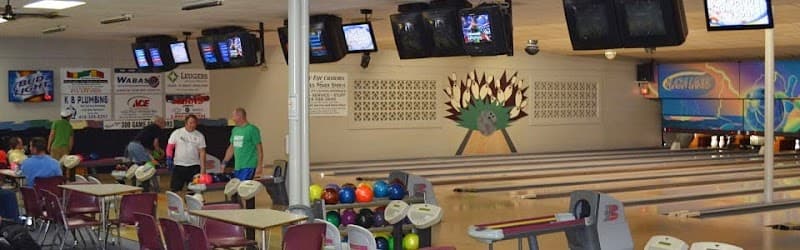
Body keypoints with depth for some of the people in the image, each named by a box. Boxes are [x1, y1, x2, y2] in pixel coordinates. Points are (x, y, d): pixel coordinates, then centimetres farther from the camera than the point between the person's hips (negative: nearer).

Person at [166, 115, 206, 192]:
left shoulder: (199, 136, 3)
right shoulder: (177, 133, 1)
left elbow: (202, 152, 2)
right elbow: (170, 146, 3)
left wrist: (203, 168, -4)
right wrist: (169, 158, -11)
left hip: (194, 166, 1)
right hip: (178, 165, -1)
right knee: (175, 189, 1)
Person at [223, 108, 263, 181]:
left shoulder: (252, 129, -8)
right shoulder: (235, 130, 14)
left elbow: (259, 148, -9)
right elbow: (231, 147, 21)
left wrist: (259, 166, -14)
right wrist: (224, 163, 16)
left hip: (248, 166, -7)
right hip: (237, 166, 7)